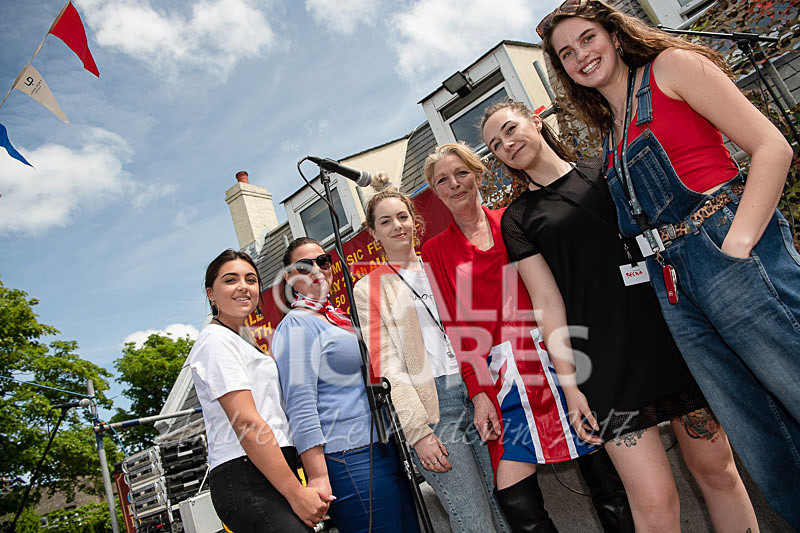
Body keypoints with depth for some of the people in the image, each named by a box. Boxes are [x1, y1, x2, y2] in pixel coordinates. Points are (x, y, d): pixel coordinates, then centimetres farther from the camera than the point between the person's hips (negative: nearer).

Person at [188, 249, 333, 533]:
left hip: (275, 472, 9)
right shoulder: (217, 339, -7)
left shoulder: (244, 337, 21)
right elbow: (246, 423, -16)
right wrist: (296, 493, -17)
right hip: (246, 482, -9)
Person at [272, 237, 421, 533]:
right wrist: (318, 476, -21)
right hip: (351, 461, -8)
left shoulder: (341, 318, 17)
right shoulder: (295, 326, -8)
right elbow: (300, 406, -16)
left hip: (386, 450, 9)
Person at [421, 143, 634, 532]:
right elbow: (454, 324, 4)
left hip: (557, 353, 1)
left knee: (604, 476, 6)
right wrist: (478, 392, -4)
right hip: (504, 375, 0)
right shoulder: (435, 251, 10)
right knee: (516, 502, -5)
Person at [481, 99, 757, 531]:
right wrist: (568, 382, -6)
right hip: (605, 361, -3)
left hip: (670, 331, 3)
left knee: (716, 467, 10)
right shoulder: (517, 219, 4)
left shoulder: (604, 171, 12)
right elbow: (548, 303, -2)